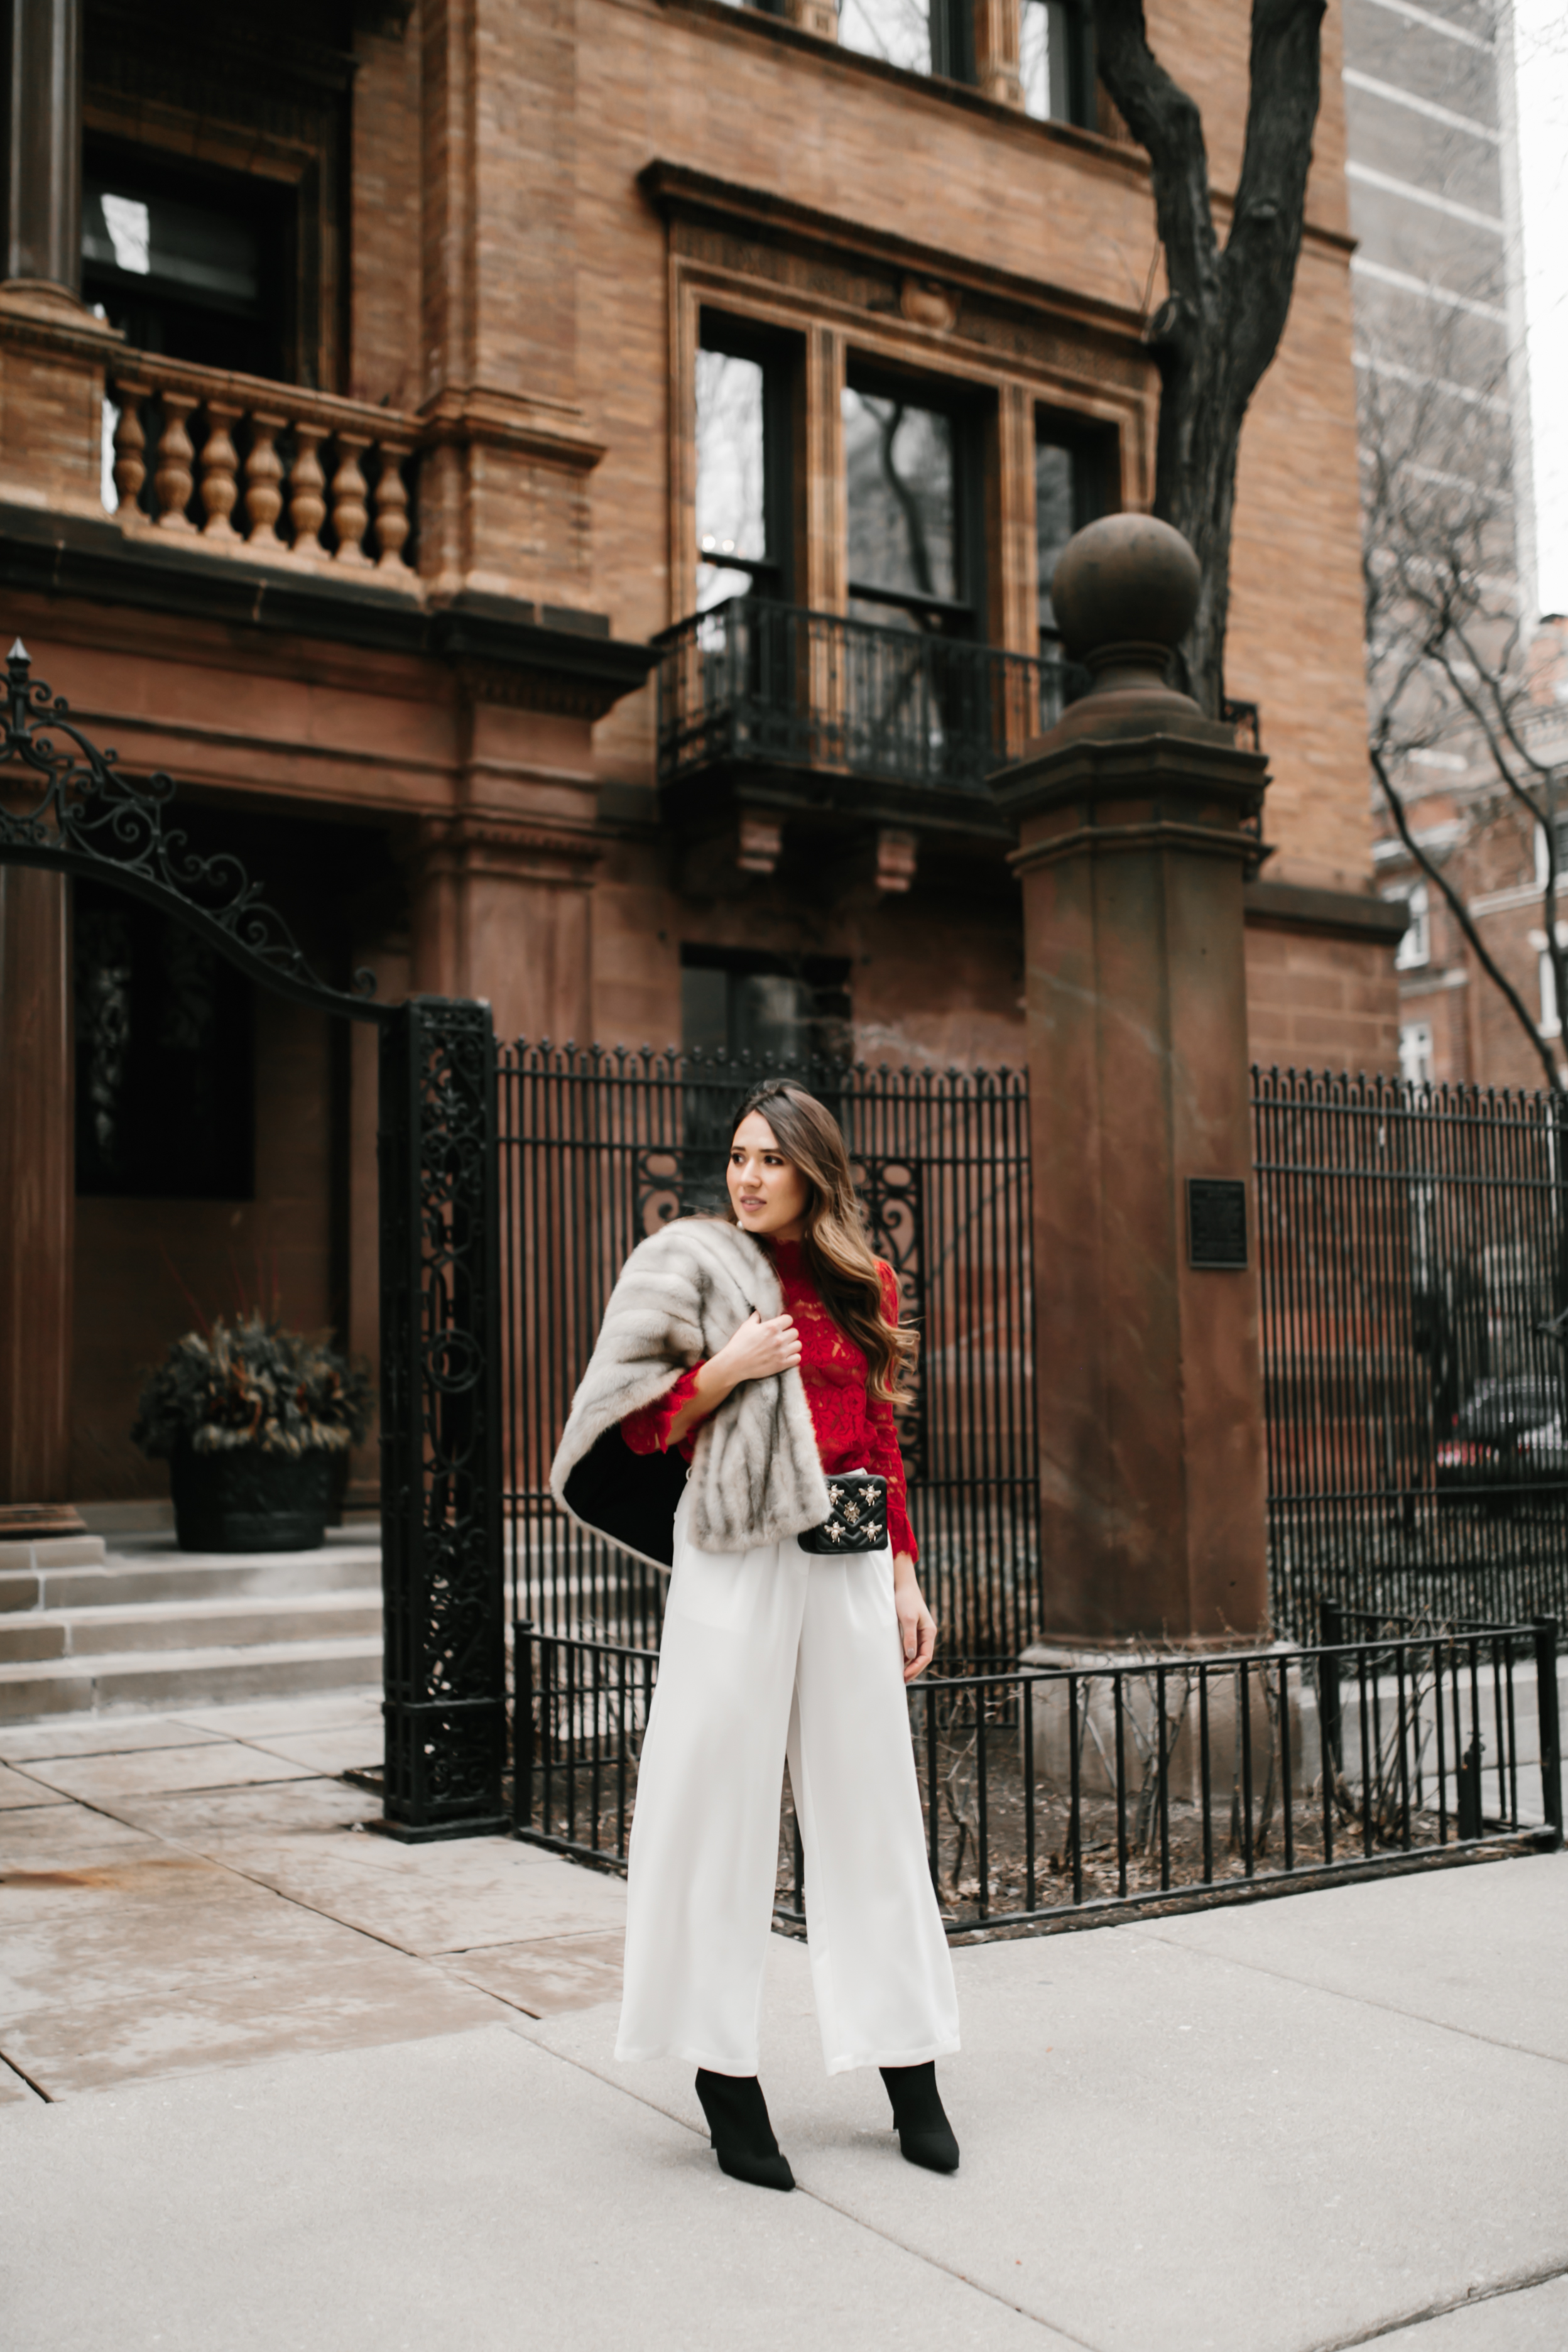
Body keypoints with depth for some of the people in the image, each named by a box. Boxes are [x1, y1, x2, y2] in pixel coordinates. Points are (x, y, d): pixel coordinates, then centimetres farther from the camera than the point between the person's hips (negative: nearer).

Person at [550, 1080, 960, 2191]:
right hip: (736, 1560, -3)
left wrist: (904, 1575, 13)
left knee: (871, 1801, 8)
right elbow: (636, 1429, 0)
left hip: (848, 1566, 4)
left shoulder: (864, 1284, 12)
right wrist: (727, 1369, -14)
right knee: (722, 1803, -1)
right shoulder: (691, 1263, 1)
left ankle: (911, 2070, 19)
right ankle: (725, 2073, 10)